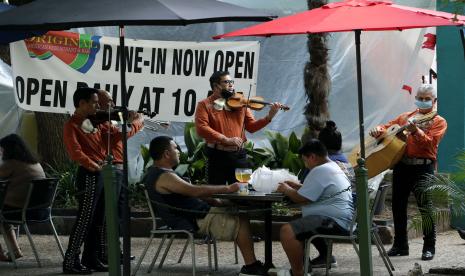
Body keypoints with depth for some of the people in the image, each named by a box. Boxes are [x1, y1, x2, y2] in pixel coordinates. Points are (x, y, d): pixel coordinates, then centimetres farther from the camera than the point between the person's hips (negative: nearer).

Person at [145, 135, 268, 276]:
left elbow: (189, 191, 19)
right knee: (241, 221, -12)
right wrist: (226, 189, -20)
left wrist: (214, 201, 10)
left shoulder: (156, 173, 15)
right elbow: (194, 191, -28)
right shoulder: (164, 177, -20)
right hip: (196, 221, -11)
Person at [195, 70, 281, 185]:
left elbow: (251, 126, 9)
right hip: (217, 156, -3)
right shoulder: (205, 105, 0)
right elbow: (201, 128, -14)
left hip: (238, 155, 3)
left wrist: (269, 117, -7)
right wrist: (226, 139, -21)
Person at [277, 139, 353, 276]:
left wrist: (286, 190, 4)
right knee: (303, 223, 37)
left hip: (335, 222, -12)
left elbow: (301, 199, -14)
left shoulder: (319, 171, -14)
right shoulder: (334, 167, 18)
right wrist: (296, 186, 22)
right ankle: (325, 255, 37)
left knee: (287, 231, -24)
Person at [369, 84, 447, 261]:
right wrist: (378, 130, 2)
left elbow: (429, 142, -10)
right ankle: (400, 245, 18)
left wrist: (415, 131, -25)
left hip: (423, 168, -5)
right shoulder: (405, 117, 20)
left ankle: (429, 247, 2)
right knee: (398, 206, 8)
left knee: (425, 207, -7)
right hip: (402, 165, 5)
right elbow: (388, 127, 25)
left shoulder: (438, 122, 4)